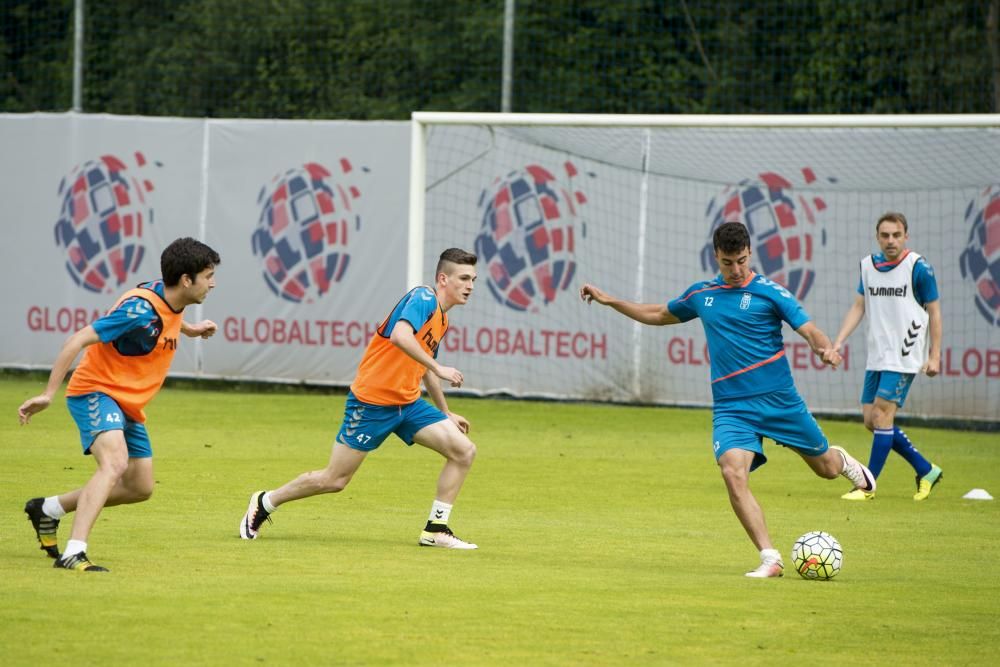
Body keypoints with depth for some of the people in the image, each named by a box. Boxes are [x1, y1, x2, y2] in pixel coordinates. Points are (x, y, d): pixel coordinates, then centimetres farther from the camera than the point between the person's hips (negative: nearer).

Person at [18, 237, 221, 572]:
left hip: (128, 404, 10)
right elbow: (78, 340, -29)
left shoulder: (169, 299, 1)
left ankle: (49, 508, 32)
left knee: (140, 488, 15)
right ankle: (73, 553, -42)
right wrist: (48, 394, -33)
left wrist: (188, 329, 23)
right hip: (96, 392, -10)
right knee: (114, 463, -33)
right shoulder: (141, 308, -26)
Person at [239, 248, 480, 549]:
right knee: (334, 480, -2)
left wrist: (446, 414, 32)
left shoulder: (441, 319, 14)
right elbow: (400, 336, -34)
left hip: (407, 404, 8)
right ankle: (263, 504, 20)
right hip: (372, 402, -8)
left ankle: (436, 529, 0)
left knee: (463, 450, -6)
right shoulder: (423, 298, -14)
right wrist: (438, 368, -30)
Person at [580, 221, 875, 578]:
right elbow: (660, 314, 25)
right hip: (732, 408, 2)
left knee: (825, 468, 12)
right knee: (733, 473, -24)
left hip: (779, 400, -2)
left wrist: (826, 348, -34)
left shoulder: (769, 292, -5)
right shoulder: (700, 294, 7)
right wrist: (609, 301, 22)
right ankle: (770, 558, -19)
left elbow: (808, 330, -12)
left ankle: (840, 459, 53)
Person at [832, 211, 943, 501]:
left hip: (904, 356, -7)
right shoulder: (868, 265, 6)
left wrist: (934, 356, -7)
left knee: (882, 413, -12)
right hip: (876, 356, 7)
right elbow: (858, 306, 12)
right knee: (871, 420, 5)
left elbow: (934, 311, -4)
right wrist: (838, 342, 1)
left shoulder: (918, 268, -9)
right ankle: (926, 470, 20)